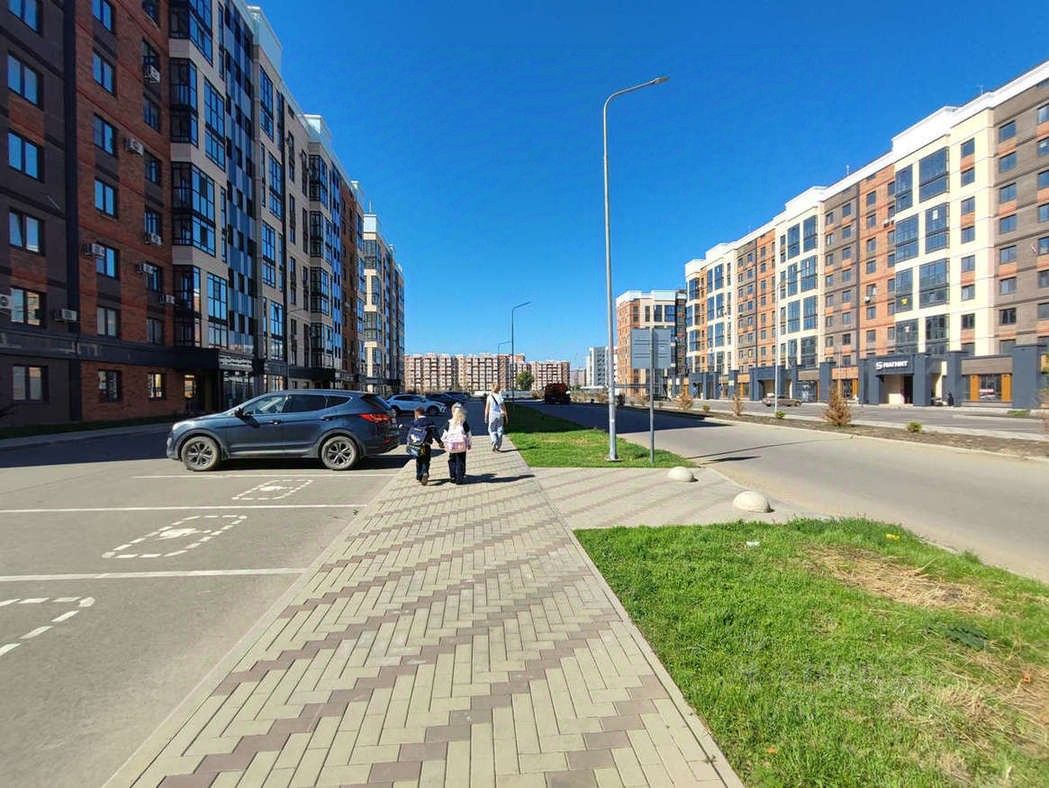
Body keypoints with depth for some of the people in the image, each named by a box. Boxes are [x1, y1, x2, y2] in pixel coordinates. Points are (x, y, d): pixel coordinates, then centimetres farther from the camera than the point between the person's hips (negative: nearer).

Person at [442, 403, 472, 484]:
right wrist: (469, 444, 11)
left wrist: (442, 441, 15)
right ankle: (460, 479, 3)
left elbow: (445, 433, 1)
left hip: (451, 446, 1)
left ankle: (453, 478, 16)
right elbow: (468, 434, 1)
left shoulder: (449, 422, -3)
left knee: (452, 461, 14)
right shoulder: (464, 422, -4)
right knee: (460, 462, 5)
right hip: (462, 446, -1)